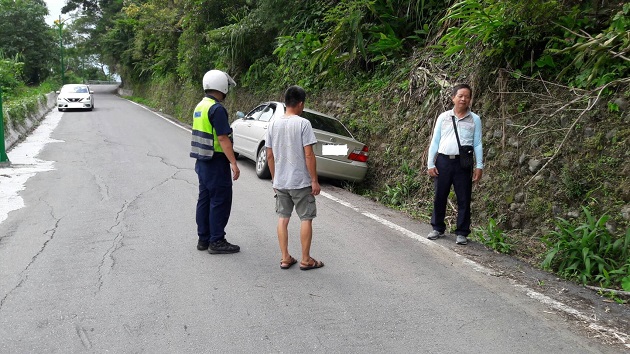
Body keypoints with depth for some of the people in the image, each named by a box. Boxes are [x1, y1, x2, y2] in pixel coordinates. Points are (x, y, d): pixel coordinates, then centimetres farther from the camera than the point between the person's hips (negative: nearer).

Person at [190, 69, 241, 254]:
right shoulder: (217, 109, -17)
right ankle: (217, 241, 4)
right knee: (220, 201, -2)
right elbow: (223, 138, -21)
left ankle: (203, 239, 21)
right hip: (216, 163, -9)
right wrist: (234, 163, -20)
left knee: (204, 200, 14)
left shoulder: (200, 106, 12)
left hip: (202, 161, 10)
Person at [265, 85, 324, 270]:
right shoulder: (303, 124, -13)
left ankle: (285, 258, 16)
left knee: (283, 218, 12)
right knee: (306, 219, 6)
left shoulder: (273, 125, 3)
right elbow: (308, 155, -15)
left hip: (280, 182, 5)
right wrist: (315, 181, -8)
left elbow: (270, 156, 6)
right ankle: (306, 259, 13)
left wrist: (274, 179, 17)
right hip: (301, 182, -5)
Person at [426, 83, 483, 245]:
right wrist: (430, 163, 2)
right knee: (439, 197, 7)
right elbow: (435, 141, 9)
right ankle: (438, 228, 21)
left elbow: (478, 144, 5)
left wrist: (479, 166, -3)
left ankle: (462, 233, 12)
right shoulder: (443, 117, 8)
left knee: (464, 199, 2)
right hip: (443, 161, 1)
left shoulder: (475, 120, 6)